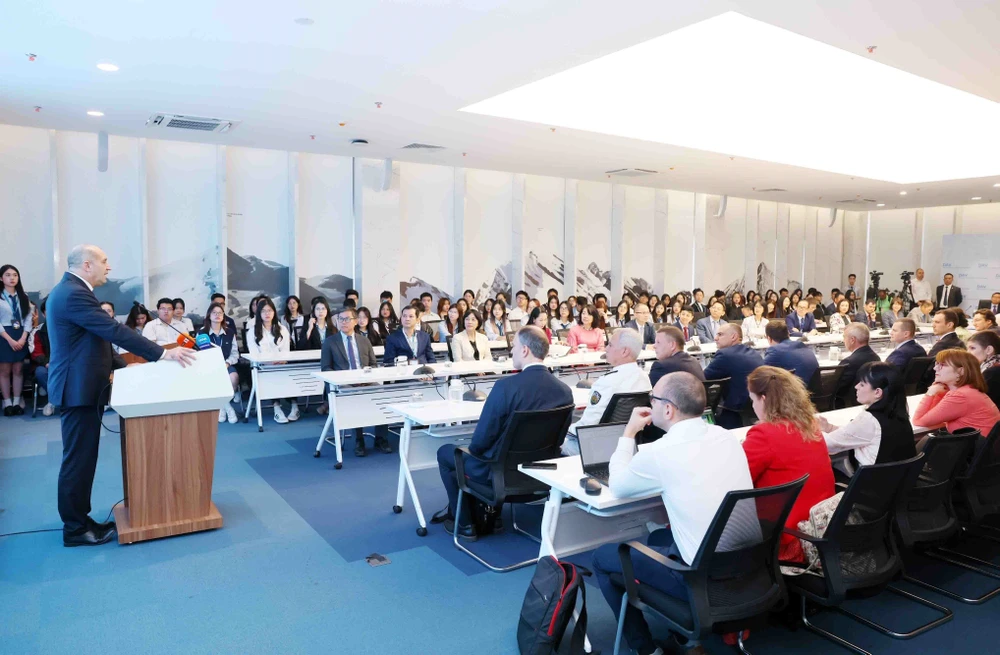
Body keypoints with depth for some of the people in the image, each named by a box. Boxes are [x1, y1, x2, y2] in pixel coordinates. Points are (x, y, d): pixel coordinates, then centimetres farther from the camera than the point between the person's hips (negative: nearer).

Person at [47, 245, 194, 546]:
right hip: (79, 389, -11)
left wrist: (113, 365, 25)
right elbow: (115, 331, -26)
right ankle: (75, 529, 8)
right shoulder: (74, 294, -20)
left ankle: (78, 519, 24)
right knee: (78, 459, -2)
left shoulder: (68, 290, 14)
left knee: (81, 457, 15)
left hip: (80, 385, 11)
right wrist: (162, 353, -26)